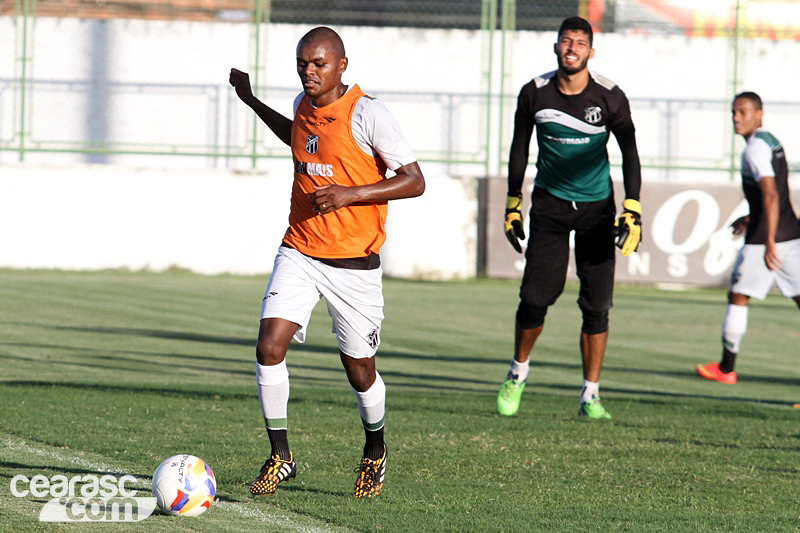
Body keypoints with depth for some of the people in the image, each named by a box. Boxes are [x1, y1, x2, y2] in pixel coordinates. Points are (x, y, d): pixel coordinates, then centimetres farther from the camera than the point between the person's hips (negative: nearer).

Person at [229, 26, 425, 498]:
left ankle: (376, 452, 33)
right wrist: (253, 101, 29)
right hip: (300, 253, 5)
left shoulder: (366, 113, -14)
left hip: (354, 264, -5)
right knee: (270, 347, -14)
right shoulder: (304, 105, 6)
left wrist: (350, 194, -24)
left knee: (360, 371, 6)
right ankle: (281, 455, -2)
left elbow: (414, 181, -14)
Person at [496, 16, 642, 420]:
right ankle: (518, 371, 18)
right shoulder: (535, 93, -5)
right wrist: (513, 204, 8)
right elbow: (519, 147, 9)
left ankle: (590, 396, 6)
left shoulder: (610, 97, -10)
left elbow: (629, 153, -2)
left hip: (597, 205, 0)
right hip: (550, 202, 0)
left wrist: (632, 210, -11)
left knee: (597, 306, -4)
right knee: (535, 297, -9)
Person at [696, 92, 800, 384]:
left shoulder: (755, 148, -13)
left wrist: (769, 242, -28)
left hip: (764, 239, -8)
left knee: (738, 297, 5)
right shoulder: (772, 142, 16)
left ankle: (726, 369, 12)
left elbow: (770, 194, -24)